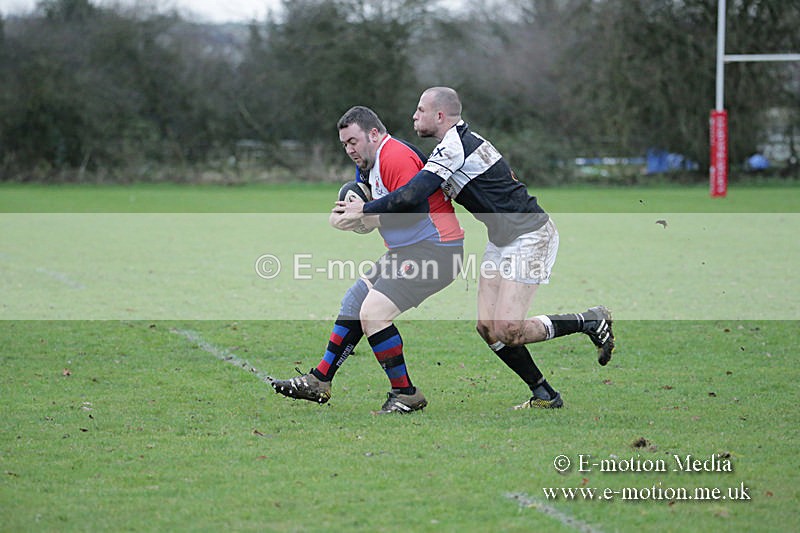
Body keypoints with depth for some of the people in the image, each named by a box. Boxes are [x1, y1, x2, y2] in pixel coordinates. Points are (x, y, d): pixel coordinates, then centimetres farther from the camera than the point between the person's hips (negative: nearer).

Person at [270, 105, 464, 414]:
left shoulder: (396, 157, -19)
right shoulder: (369, 164, 15)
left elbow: (416, 209, -27)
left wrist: (369, 217, -21)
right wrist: (341, 216, -2)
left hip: (434, 249, -11)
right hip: (406, 251, 11)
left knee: (373, 312, -18)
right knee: (354, 301, 14)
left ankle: (406, 395, -8)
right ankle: (318, 383, 21)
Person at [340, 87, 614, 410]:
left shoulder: (453, 148, -20)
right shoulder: (462, 140, 11)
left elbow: (411, 195, -27)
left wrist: (364, 210, -13)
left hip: (530, 236, -10)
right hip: (502, 239, 10)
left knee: (508, 331, -15)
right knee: (487, 326, 2)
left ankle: (591, 322, 2)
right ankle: (544, 395, 9)